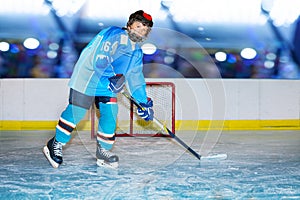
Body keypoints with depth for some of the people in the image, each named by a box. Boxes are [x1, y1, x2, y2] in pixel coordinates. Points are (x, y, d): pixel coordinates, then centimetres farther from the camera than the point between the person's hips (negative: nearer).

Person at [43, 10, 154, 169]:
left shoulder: (137, 52, 11)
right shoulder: (114, 35, -16)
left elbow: (135, 78, 15)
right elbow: (100, 60, -24)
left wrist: (144, 102, 8)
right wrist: (112, 76, -32)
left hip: (108, 85, 8)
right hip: (87, 78, -8)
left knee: (110, 115, 0)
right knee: (76, 112, -7)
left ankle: (103, 151, 13)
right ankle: (56, 144, 6)